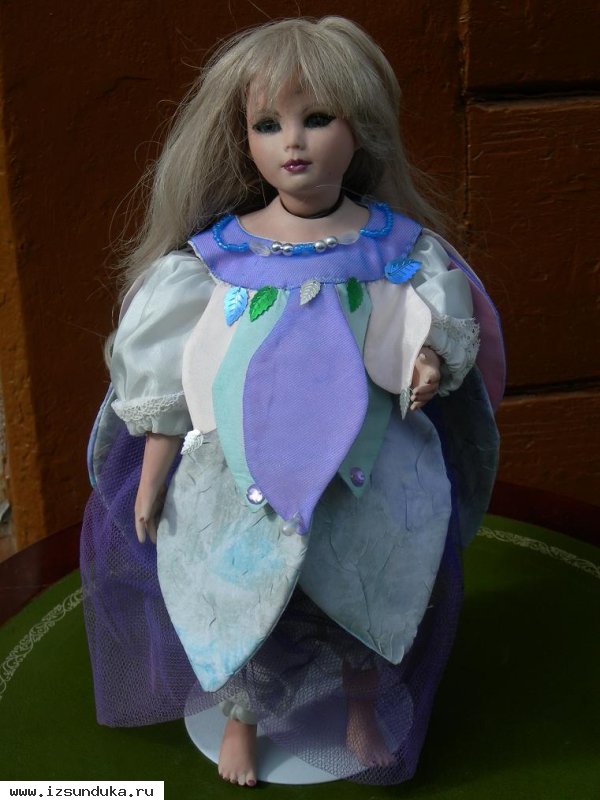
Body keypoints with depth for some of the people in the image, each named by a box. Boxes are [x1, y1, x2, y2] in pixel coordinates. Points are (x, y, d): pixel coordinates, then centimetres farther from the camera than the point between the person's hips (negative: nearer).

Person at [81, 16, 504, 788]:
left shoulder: (399, 247, -7)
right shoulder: (213, 255, -8)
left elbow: (439, 330, 3)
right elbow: (164, 380, -2)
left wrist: (431, 361, -21)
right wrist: (151, 482, 2)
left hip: (366, 481, 1)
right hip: (240, 481, 0)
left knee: (366, 609, 16)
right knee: (241, 601, 16)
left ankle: (363, 702, 49)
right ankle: (241, 716, 48)